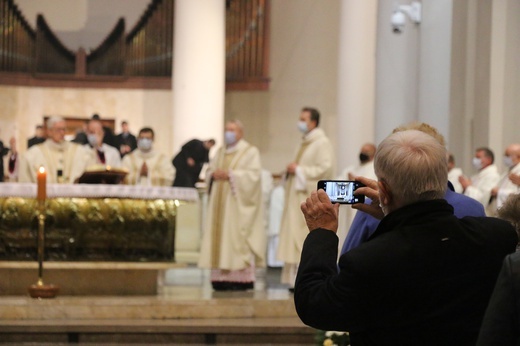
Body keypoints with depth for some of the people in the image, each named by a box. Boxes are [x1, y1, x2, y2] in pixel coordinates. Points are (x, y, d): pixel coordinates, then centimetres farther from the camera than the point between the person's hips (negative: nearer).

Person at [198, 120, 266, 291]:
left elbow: (253, 174, -11)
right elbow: (209, 171, 18)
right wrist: (213, 174, -6)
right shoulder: (220, 153, 21)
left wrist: (230, 174, -17)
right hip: (220, 202, 6)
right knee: (220, 238, -1)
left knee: (237, 238, -11)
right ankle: (221, 277, -2)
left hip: (238, 204, -6)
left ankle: (242, 279, -12)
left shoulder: (250, 152, 1)